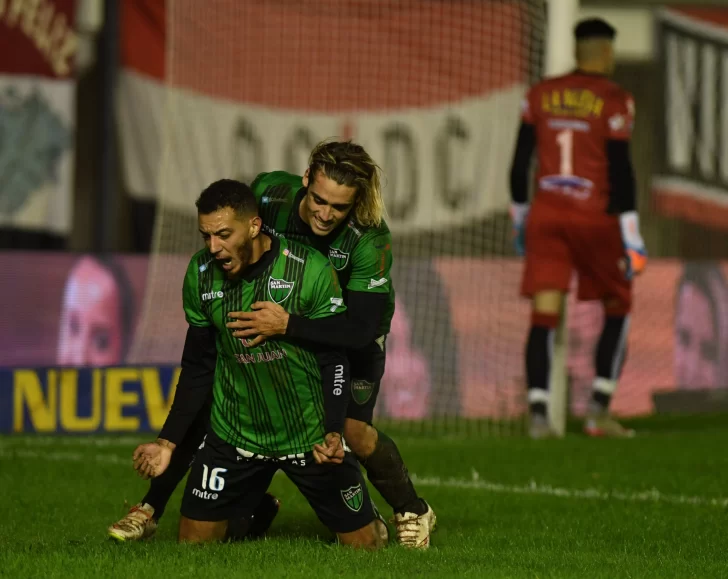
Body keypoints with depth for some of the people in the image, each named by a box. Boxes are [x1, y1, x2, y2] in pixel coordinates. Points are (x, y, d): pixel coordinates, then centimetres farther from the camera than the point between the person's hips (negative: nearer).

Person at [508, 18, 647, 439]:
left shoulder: (541, 95, 6)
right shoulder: (614, 100, -7)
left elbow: (520, 161, 8)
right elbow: (620, 168, -12)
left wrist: (519, 216, 19)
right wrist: (631, 235, -9)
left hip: (547, 214, 3)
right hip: (595, 217, -3)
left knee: (544, 316, -1)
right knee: (618, 309, 14)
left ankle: (539, 413, -13)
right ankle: (600, 410, 6)